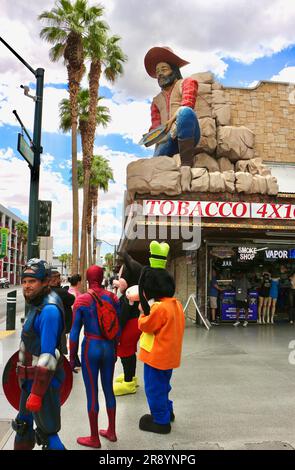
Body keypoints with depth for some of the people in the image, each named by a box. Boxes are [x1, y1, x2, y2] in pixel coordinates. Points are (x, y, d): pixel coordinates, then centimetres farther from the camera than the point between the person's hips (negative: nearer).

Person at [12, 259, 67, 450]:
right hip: (31, 378, 10)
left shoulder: (49, 310, -24)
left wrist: (37, 393, -25)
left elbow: (48, 355, -27)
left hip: (44, 382, -10)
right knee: (23, 425, 25)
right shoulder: (38, 305, 7)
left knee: (47, 433, 2)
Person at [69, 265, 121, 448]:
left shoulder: (82, 300, -11)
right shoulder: (113, 297, -1)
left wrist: (72, 357, 2)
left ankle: (94, 438, 22)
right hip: (108, 346, 4)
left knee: (92, 393, 8)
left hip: (91, 347, -4)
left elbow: (75, 332, -9)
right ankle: (111, 431, 33)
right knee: (109, 389, 18)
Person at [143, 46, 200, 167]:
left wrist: (172, 121, -19)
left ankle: (187, 162, -40)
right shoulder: (156, 100, 32)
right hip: (166, 138, 4)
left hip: (187, 135, -4)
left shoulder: (187, 82, 18)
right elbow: (155, 123, 18)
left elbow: (187, 104, -2)